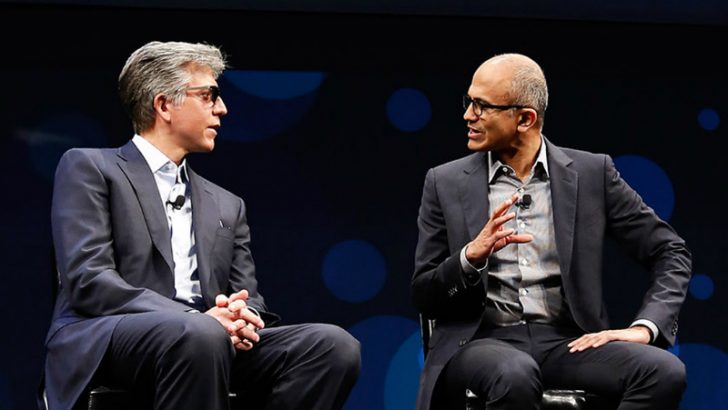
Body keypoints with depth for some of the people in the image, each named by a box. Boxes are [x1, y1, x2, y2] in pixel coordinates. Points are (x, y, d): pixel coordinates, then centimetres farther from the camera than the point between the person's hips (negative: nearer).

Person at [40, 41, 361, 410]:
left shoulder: (227, 206, 27)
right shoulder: (88, 168, 8)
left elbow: (248, 299, 19)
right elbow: (88, 280, -6)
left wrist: (240, 321, -8)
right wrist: (195, 319, -18)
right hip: (106, 337, -6)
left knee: (334, 345, -20)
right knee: (199, 336, -40)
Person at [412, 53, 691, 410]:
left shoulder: (591, 174, 7)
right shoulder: (446, 183, 7)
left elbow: (671, 253, 10)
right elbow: (423, 297, 6)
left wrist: (644, 327, -7)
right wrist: (472, 255, -15)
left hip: (568, 341, 2)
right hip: (482, 340, -1)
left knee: (666, 372, -28)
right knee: (515, 375, -39)